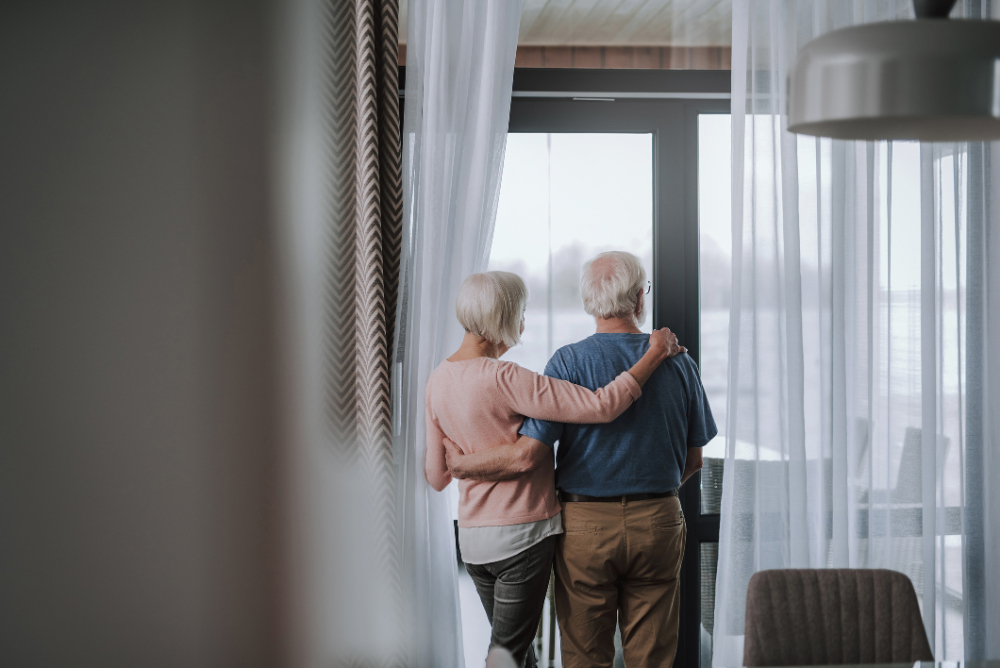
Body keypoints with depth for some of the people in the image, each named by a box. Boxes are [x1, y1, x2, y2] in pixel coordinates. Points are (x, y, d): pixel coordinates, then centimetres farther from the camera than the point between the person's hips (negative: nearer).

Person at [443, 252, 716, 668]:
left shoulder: (568, 362, -11)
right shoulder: (679, 364, -1)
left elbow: (529, 454, -17)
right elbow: (693, 461, 8)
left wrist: (464, 465, -2)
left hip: (586, 525, -2)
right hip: (659, 524, 2)